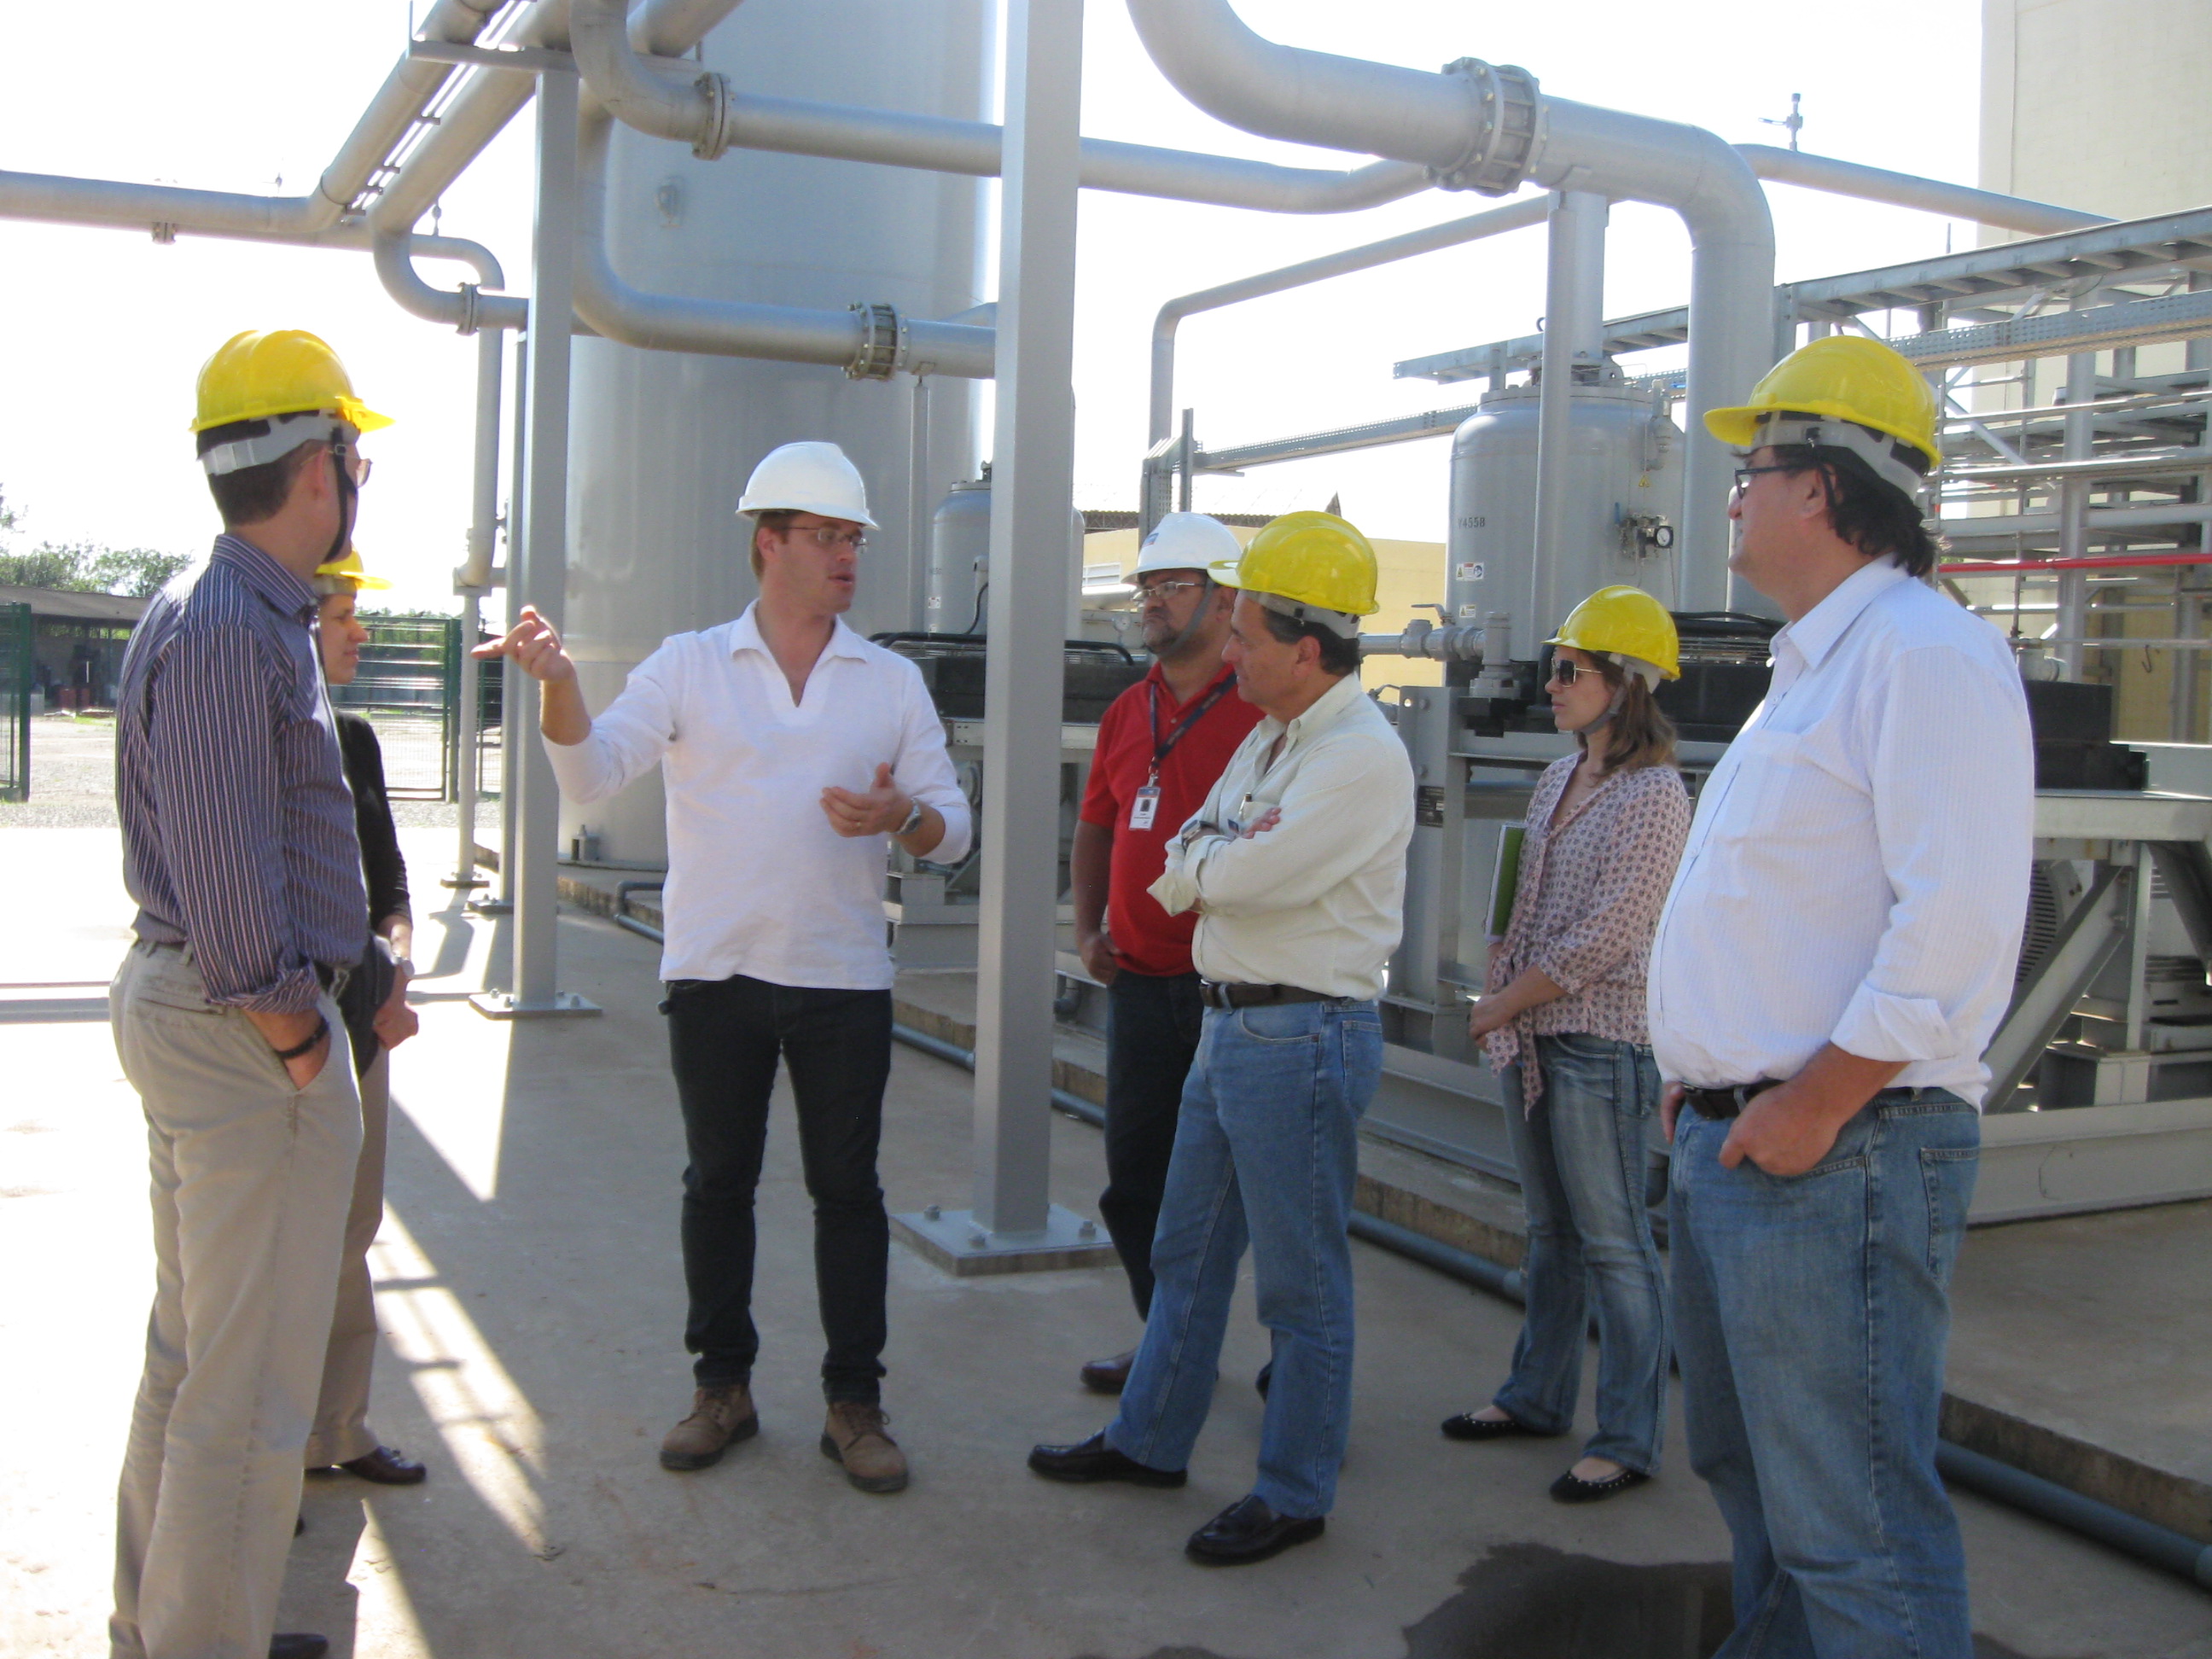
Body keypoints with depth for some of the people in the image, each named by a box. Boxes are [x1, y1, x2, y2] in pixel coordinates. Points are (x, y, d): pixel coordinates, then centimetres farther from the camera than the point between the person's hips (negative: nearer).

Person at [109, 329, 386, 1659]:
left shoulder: (247, 613, 14)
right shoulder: (232, 628, -19)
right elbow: (223, 865, -23)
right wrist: (292, 1031, -14)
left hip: (180, 1004, 11)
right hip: (247, 1032, -11)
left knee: (193, 1351, 21)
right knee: (250, 1388, -1)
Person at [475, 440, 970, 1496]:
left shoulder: (893, 683, 6)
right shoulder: (689, 667, 3)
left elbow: (953, 825, 5)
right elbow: (593, 775, -8)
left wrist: (901, 817, -17)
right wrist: (559, 685, -26)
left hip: (843, 978, 1)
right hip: (715, 973, 0)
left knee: (847, 1188, 4)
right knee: (717, 1181, 10)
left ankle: (854, 1402, 15)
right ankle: (722, 1386, 25)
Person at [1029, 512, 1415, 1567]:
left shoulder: (1363, 757, -18)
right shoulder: (1270, 738, 13)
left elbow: (1245, 872, -25)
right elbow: (1183, 873, 12)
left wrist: (1203, 860, -4)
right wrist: (1223, 868, -9)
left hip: (1302, 1035, -9)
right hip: (1228, 1020, 10)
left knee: (1299, 1279, 3)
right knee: (1187, 1250, 19)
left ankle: (1294, 1494, 16)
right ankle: (1150, 1440, 33)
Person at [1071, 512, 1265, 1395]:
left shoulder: (1261, 711, -9)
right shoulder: (1126, 712, 13)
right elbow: (1095, 828, 22)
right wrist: (1089, 929, 10)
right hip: (1139, 983, 7)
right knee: (1135, 1180, 14)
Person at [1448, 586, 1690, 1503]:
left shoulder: (1653, 797, -14)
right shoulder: (1559, 780, 12)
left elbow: (1601, 940, -19)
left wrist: (1499, 1007, -12)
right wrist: (1497, 993, 6)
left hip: (1601, 1042, -8)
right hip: (1530, 1037, 8)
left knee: (1613, 1244, -1)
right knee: (1550, 1231, 18)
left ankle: (1628, 1439, 8)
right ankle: (1538, 1394, 30)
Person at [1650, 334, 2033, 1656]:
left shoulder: (1925, 653, -15)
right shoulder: (1815, 666, 19)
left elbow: (1960, 916, -25)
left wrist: (1811, 1103, -23)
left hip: (1838, 1154, -11)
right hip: (1735, 1139, 11)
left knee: (1851, 1523, -5)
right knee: (1749, 1466, 22)